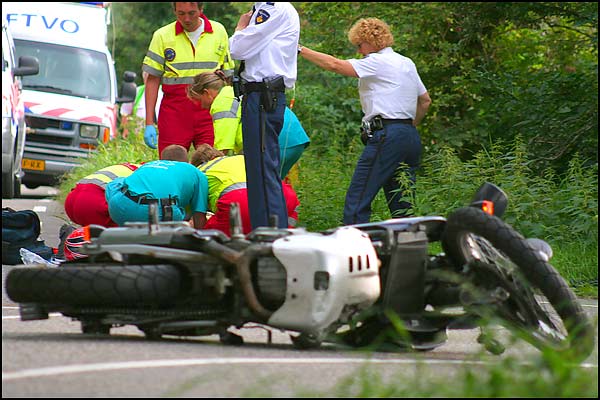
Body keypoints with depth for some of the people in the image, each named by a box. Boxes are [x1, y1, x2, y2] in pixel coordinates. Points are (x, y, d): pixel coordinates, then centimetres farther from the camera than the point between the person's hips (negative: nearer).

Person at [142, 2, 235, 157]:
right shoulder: (162, 36, 4)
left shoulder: (218, 32, 8)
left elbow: (227, 76, 13)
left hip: (209, 112, 1)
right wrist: (149, 124, 0)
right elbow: (153, 80, 6)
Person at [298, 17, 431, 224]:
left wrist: (301, 50, -4)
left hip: (386, 137, -9)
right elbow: (425, 101, 28)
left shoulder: (378, 62, -5)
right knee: (402, 205, 7)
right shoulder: (407, 63, 21)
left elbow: (335, 65, -11)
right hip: (410, 137, 9)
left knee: (357, 200, -11)